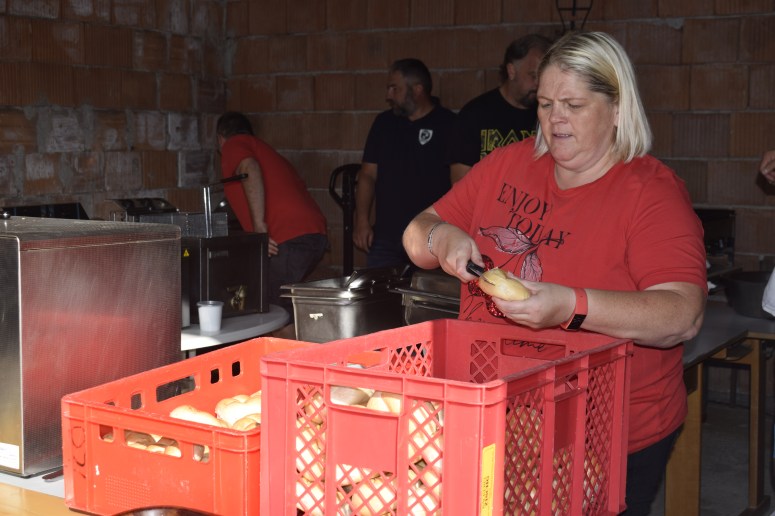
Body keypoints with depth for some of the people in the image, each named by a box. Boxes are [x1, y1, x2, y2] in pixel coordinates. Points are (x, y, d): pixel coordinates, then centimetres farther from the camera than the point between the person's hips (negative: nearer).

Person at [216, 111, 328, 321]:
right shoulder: (268, 151, 33)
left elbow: (250, 170, -14)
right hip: (316, 234, 9)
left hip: (288, 239, -9)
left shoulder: (234, 145, 9)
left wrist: (259, 227, -18)